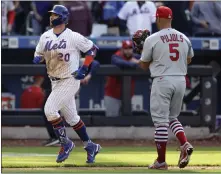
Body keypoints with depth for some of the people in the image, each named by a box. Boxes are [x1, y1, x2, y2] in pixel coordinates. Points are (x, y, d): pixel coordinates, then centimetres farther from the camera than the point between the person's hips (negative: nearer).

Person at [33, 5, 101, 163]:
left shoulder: (73, 37, -14)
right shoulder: (45, 37, 4)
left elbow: (92, 49, -5)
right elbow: (38, 54, 15)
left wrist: (84, 68, -14)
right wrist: (37, 59, -9)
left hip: (70, 80, -7)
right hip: (55, 82, 7)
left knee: (50, 109, -19)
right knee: (71, 116, 14)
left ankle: (65, 143, -5)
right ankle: (90, 146, 28)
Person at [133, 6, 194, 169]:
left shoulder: (152, 39, -7)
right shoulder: (184, 38, 6)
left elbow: (144, 65, 2)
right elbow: (188, 60, 21)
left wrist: (142, 51, 19)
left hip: (162, 81, -5)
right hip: (181, 81, 5)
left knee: (161, 120, 0)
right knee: (172, 117, 20)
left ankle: (161, 161, 2)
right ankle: (184, 143, -6)